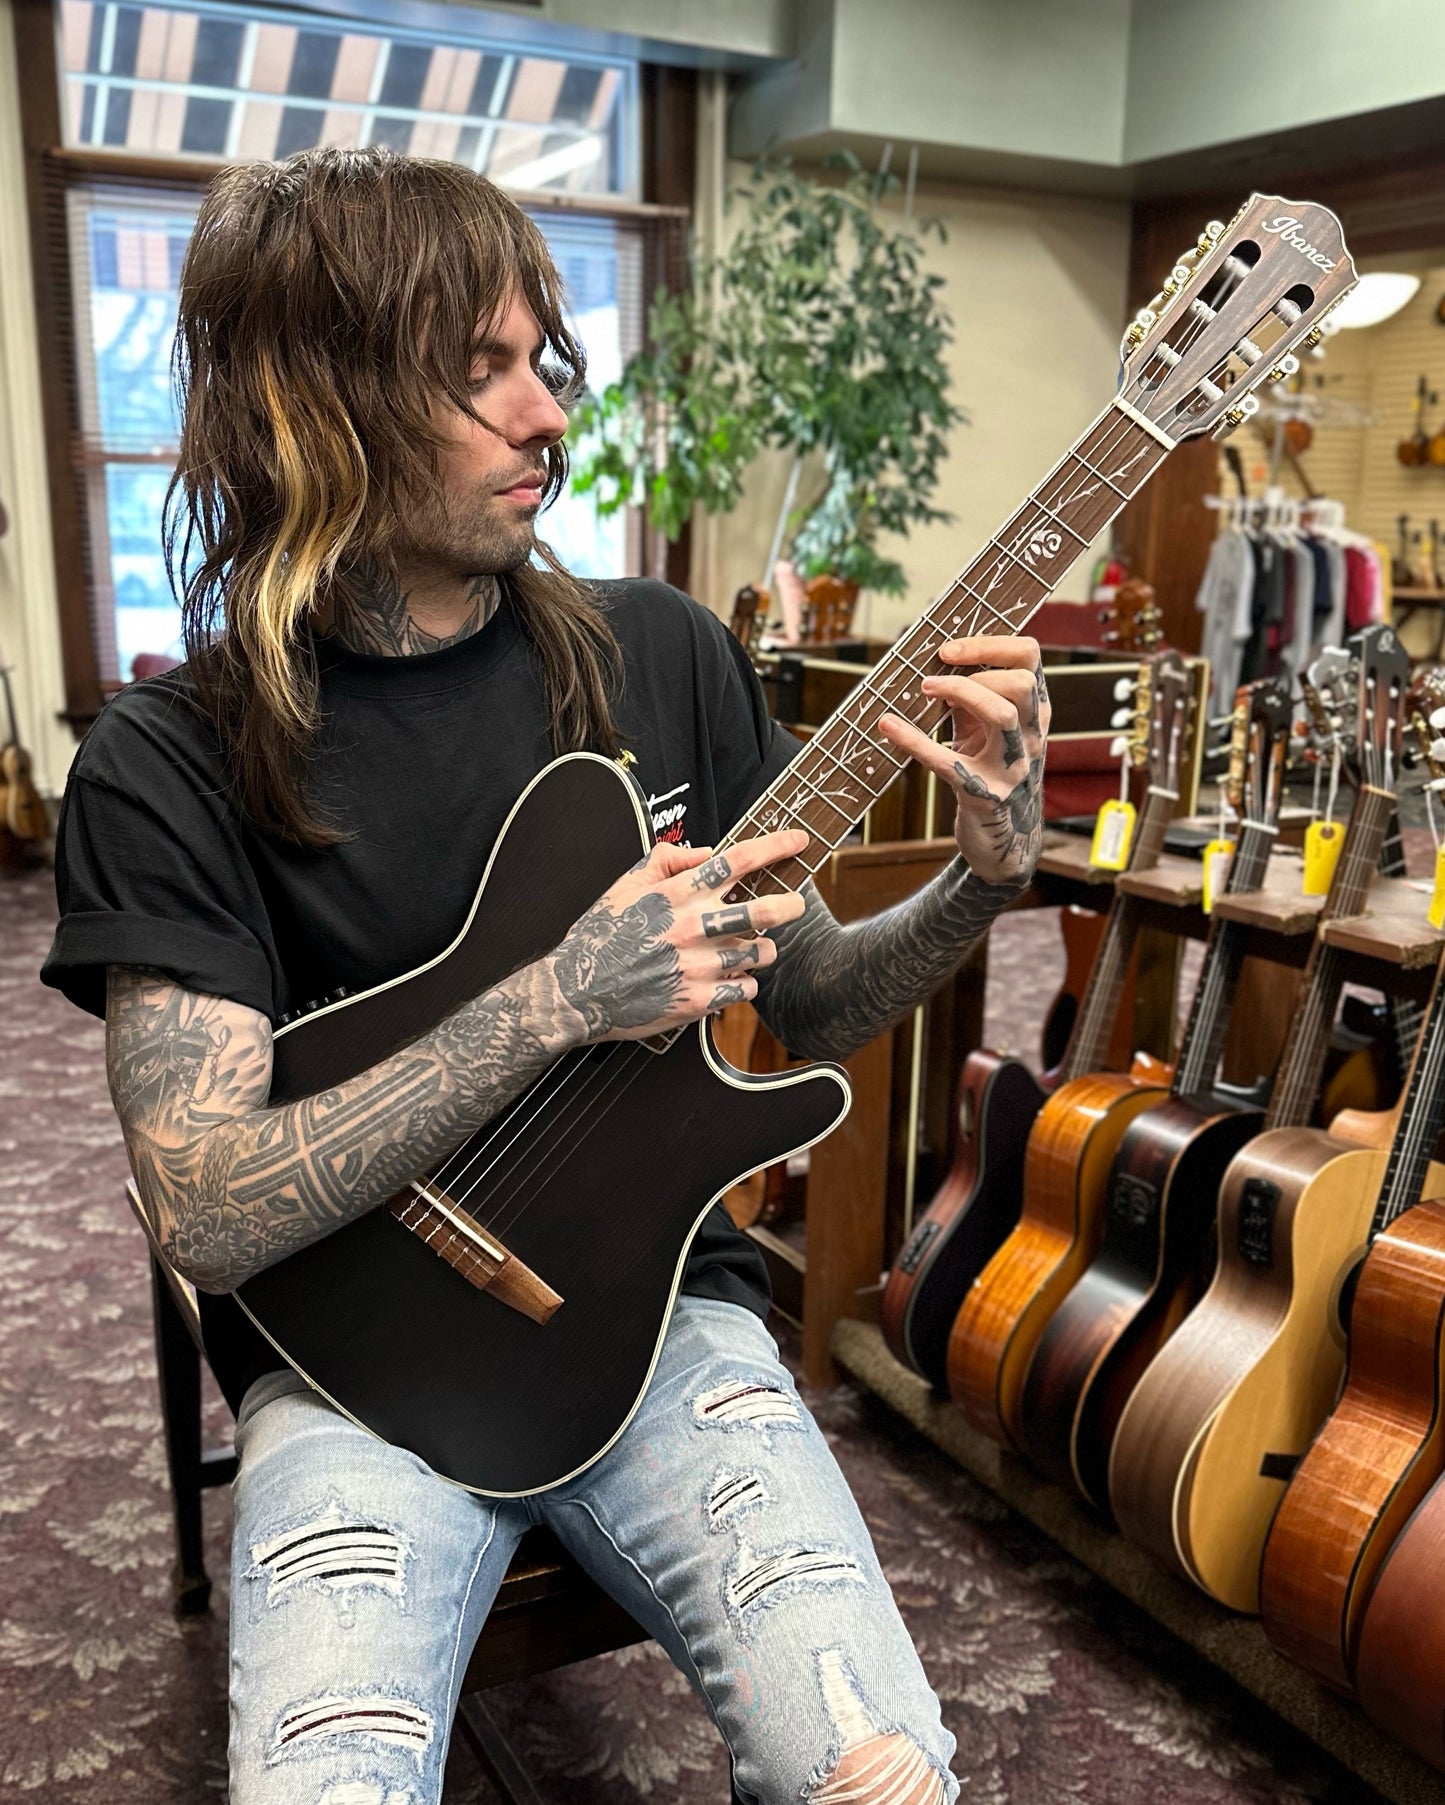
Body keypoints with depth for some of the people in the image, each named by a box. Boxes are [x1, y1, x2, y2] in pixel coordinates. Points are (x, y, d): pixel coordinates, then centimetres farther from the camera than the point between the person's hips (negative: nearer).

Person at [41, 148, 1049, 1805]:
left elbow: (804, 1005, 7)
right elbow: (205, 1211, -16)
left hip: (659, 1300, 3)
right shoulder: (170, 763, -9)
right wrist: (560, 1004, -25)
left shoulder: (660, 655, 0)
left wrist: (984, 882, -12)